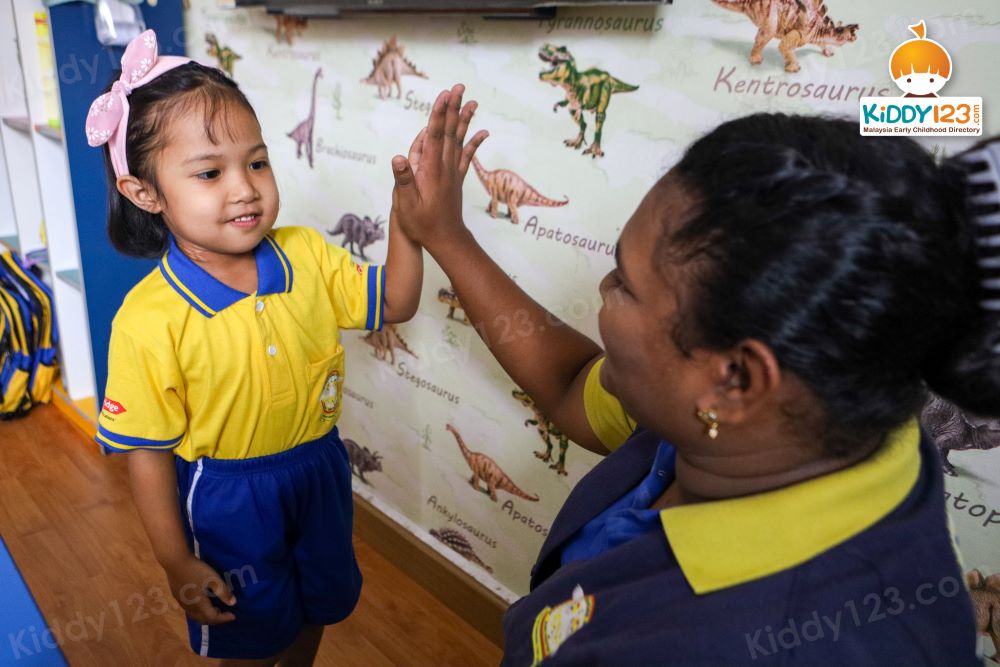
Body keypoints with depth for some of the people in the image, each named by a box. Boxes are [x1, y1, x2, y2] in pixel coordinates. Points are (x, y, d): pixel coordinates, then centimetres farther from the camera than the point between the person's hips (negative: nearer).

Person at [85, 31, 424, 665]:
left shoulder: (306, 255, -13)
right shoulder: (148, 320, -25)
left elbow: (395, 302, -4)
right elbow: (149, 452, -16)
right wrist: (178, 563, -9)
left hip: (320, 471, 4)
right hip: (228, 499, -4)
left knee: (317, 603, 29)